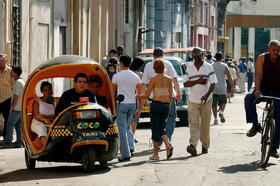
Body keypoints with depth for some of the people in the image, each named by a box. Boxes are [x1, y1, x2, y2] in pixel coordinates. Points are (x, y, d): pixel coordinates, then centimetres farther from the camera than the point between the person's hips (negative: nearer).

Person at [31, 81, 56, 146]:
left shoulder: (54, 102, 19)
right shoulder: (37, 101, 12)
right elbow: (36, 116, -1)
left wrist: (44, 116, -9)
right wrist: (44, 119, -21)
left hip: (51, 123, 2)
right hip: (38, 123, -2)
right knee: (42, 128, -37)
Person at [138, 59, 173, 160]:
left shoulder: (153, 80, -7)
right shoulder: (169, 79, 4)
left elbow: (146, 95, -5)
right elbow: (170, 96, 6)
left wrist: (138, 96, 13)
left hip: (156, 104, -4)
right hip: (166, 105, 4)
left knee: (155, 129, 4)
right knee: (161, 128, 15)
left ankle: (156, 154, 6)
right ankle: (168, 145, -11)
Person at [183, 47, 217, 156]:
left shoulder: (208, 67, -1)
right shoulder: (189, 67, 6)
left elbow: (213, 83, -7)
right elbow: (185, 84, 4)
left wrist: (207, 95, -23)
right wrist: (197, 81, -13)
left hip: (206, 100, -1)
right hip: (193, 100, 1)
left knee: (205, 124, 5)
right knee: (194, 123, -11)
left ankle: (205, 146, 17)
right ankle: (193, 145, -23)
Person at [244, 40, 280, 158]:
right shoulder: (262, 58, -8)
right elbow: (258, 74, -16)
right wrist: (257, 89, -32)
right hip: (263, 88, 0)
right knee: (249, 98, -32)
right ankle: (255, 125, -19)